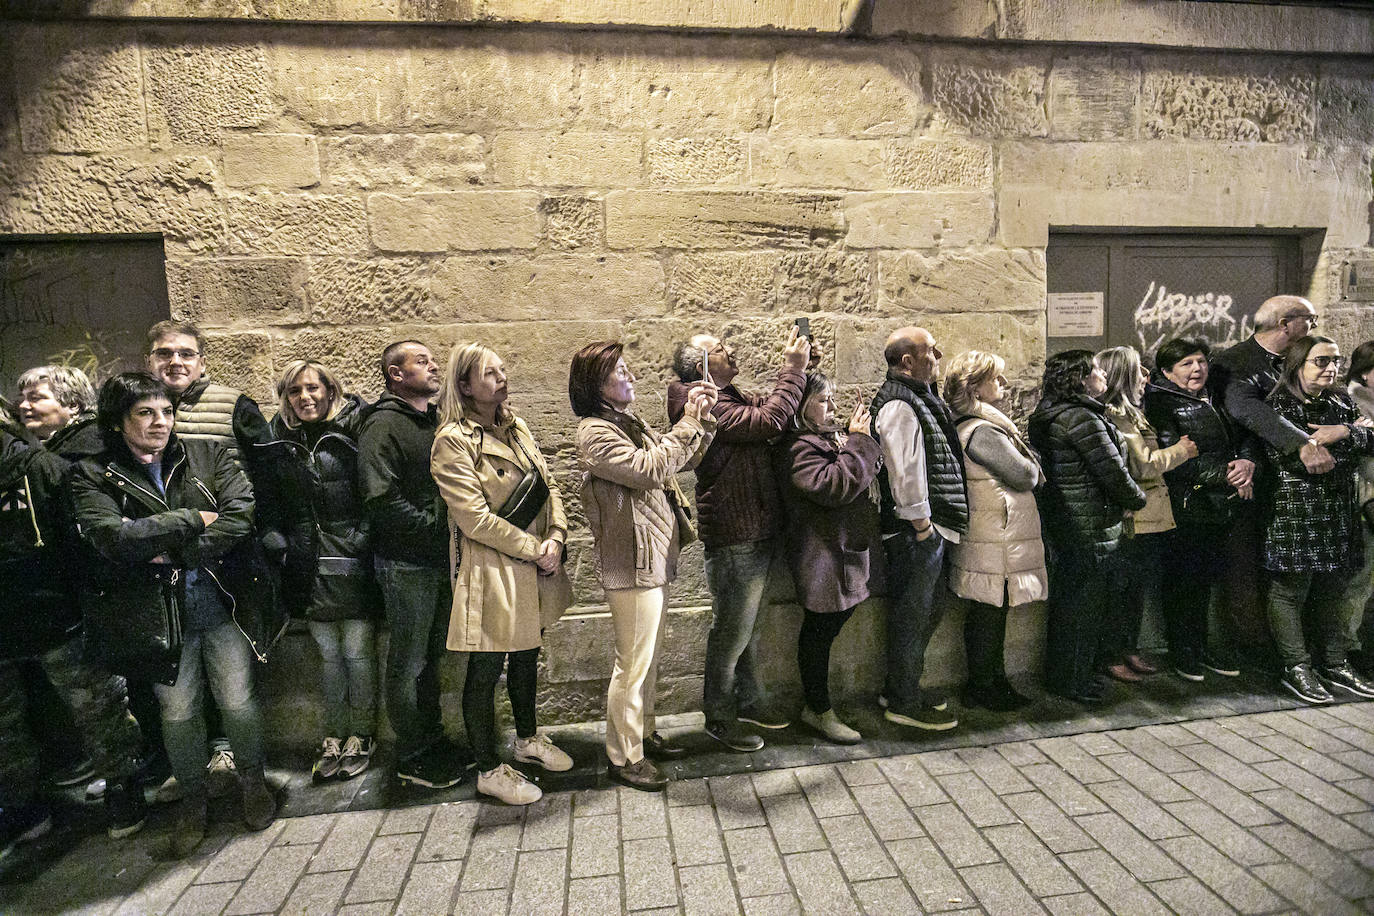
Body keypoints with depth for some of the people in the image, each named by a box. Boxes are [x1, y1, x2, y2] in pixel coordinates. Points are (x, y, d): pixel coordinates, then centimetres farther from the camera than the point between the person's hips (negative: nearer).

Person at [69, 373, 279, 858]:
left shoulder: (207, 455, 2)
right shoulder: (94, 475, 0)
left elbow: (242, 516, -11)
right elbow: (111, 538, -17)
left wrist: (174, 551, -14)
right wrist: (193, 519, -15)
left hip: (221, 600, 0)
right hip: (157, 612, 0)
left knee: (238, 700, 6)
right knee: (177, 712, 12)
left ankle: (253, 781, 31)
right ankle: (192, 796, 35)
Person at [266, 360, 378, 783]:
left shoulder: (353, 428, -5)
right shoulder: (280, 438, 8)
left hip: (352, 562, -4)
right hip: (310, 567, 4)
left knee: (358, 652, 7)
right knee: (328, 655, 14)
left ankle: (362, 735, 23)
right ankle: (334, 735, 28)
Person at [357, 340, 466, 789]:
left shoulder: (436, 420, 11)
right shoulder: (383, 425, -13)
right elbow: (381, 501, -22)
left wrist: (452, 531, 4)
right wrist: (438, 526, -18)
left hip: (441, 559, 7)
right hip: (407, 564, -7)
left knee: (431, 655, 19)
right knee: (409, 663, 6)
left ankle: (432, 738, 34)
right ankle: (412, 758, 21)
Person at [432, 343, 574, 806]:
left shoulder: (517, 429, 9)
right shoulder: (453, 442, -14)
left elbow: (547, 487, 7)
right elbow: (475, 519, -19)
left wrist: (555, 536, -10)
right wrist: (534, 548, -16)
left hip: (534, 567, 8)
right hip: (491, 571, -8)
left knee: (526, 655, 22)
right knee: (486, 671, 6)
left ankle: (527, 738, 43)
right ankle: (489, 770, 23)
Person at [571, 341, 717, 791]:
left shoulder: (630, 424, 13)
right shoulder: (594, 432, -16)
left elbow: (684, 460, 15)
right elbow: (649, 469, -26)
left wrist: (704, 418, 1)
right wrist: (688, 422, -19)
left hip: (655, 558, 9)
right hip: (632, 564, -9)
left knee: (648, 658, 21)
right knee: (632, 665, 3)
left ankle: (643, 732, 37)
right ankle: (623, 757, 18)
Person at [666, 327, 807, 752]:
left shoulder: (732, 398, 12)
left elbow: (773, 406, 20)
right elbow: (771, 420, -28)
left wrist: (797, 365, 6)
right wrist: (792, 368, -18)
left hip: (757, 532, 10)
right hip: (734, 538, -10)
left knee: (747, 627, 21)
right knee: (731, 630, 3)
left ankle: (747, 701, 37)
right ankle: (718, 717, 20)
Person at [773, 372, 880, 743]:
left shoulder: (827, 438, 15)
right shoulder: (797, 447, -17)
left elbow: (857, 477, 22)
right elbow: (836, 486, -27)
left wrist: (857, 440, 7)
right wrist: (859, 441, -18)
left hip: (843, 553, 10)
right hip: (822, 557, -10)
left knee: (826, 627, 17)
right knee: (820, 630, 2)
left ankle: (815, 702, 31)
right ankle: (819, 711, 16)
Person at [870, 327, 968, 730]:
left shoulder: (918, 399, 15)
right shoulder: (899, 406, -18)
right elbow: (905, 474, -23)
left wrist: (931, 527, 18)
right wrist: (922, 527, -18)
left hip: (928, 530, 11)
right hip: (914, 531, -11)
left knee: (926, 612, 20)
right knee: (911, 616, 2)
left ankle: (903, 687, 35)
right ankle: (903, 704, 16)